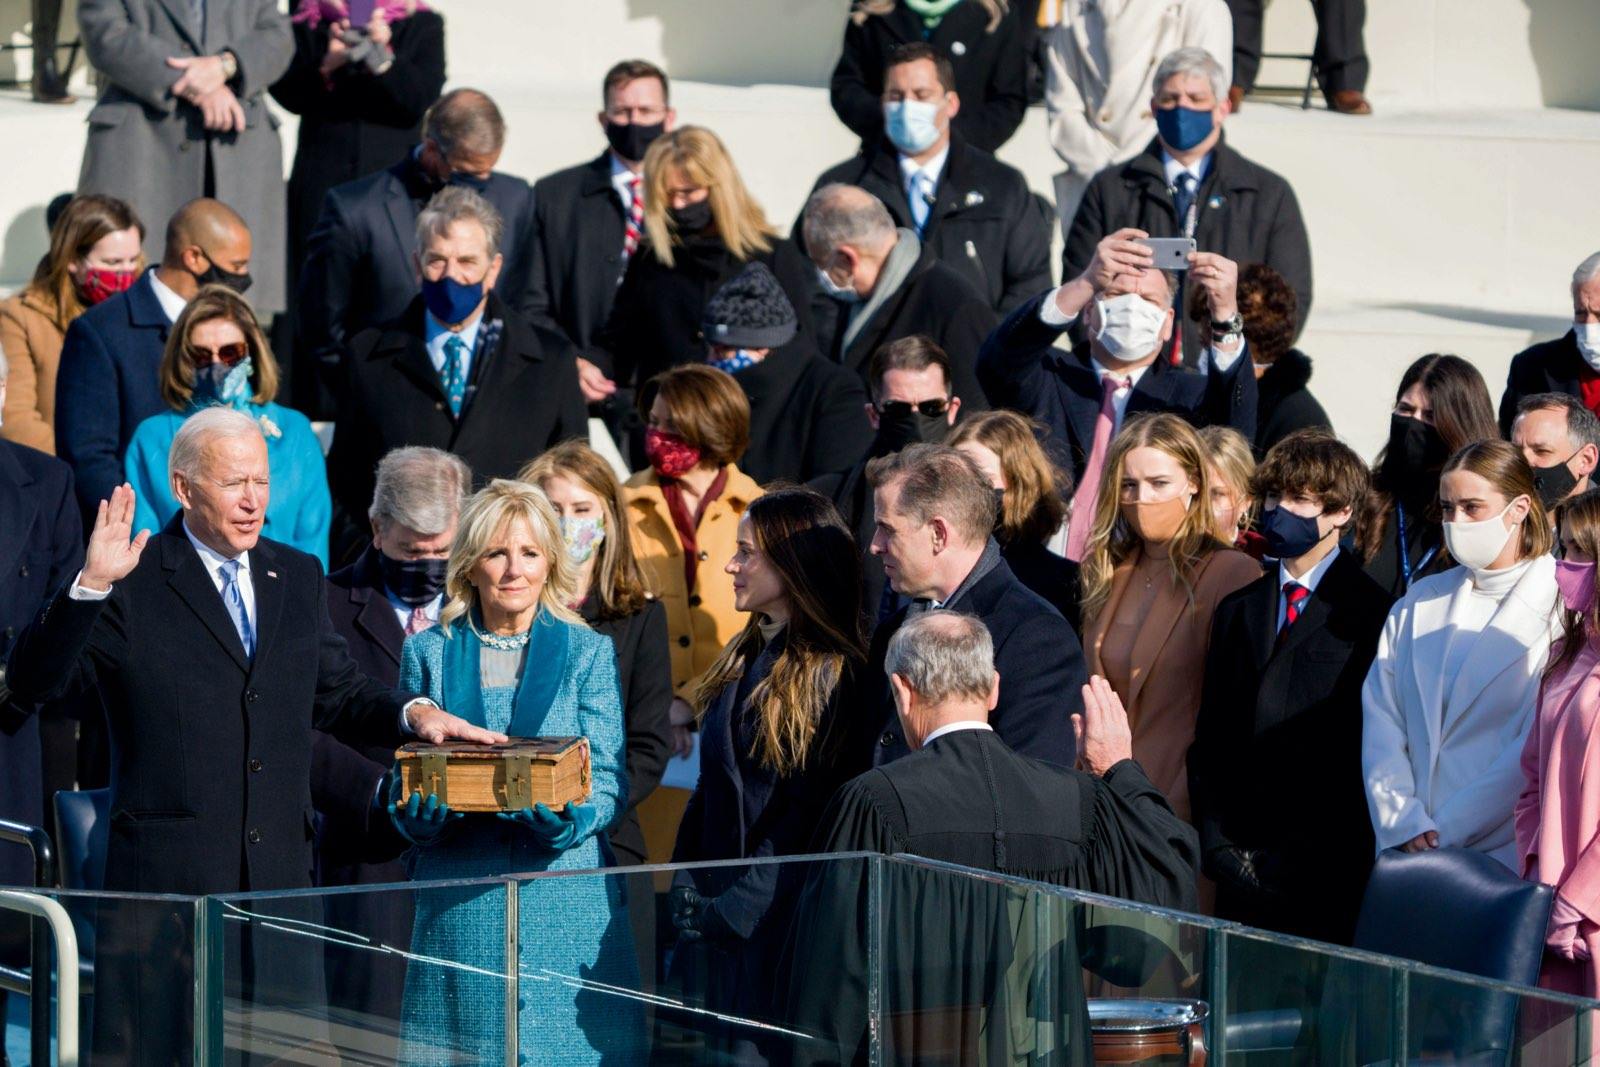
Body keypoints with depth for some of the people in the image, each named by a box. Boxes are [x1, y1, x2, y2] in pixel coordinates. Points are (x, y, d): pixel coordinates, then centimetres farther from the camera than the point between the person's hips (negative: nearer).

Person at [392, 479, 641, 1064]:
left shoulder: (588, 652, 8)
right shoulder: (430, 652, 10)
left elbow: (608, 780, 2)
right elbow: (406, 776, 9)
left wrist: (570, 818, -19)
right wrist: (416, 811, -14)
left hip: (567, 901, -1)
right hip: (459, 901, 1)